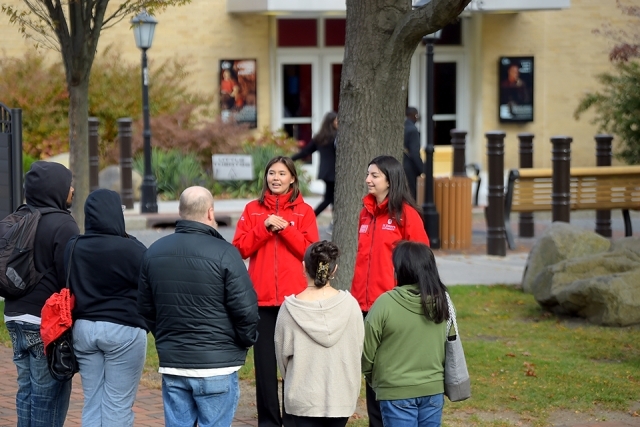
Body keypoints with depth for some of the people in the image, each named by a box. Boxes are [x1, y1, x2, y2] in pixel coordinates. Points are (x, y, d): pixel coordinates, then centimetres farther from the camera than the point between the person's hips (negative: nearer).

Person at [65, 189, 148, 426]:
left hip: (83, 329, 5)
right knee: (118, 406, 1)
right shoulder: (130, 250, -15)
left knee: (92, 403, 12)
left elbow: (67, 291, 9)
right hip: (123, 330, -5)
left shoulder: (72, 248, 1)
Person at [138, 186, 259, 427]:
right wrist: (247, 340, 5)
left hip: (171, 363, 5)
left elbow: (145, 309, 14)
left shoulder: (153, 253, 6)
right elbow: (245, 309, -13)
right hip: (216, 367, -5)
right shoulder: (224, 254, -14)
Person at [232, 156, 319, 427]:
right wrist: (264, 227, -12)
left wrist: (285, 228, -13)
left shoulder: (304, 211, 6)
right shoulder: (252, 210, 9)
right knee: (265, 361, 3)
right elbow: (240, 249, -1)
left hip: (294, 297, -1)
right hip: (262, 298, 1)